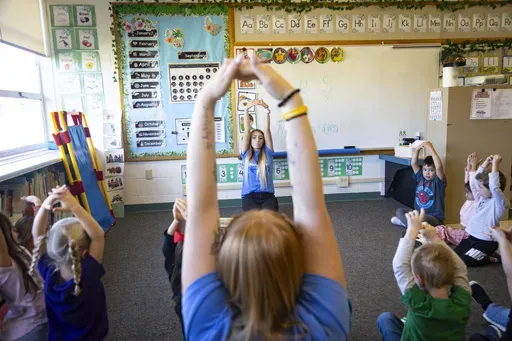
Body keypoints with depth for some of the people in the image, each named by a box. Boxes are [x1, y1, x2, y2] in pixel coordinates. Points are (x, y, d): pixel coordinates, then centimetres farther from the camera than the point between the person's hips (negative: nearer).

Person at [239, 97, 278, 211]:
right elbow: (246, 130, 1)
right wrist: (246, 109, -9)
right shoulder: (246, 154, 11)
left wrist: (267, 110, -10)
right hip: (249, 196, 0)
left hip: (268, 196, 1)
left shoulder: (268, 153, 12)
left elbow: (267, 129, 1)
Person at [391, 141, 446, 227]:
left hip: (434, 218, -7)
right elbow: (413, 163, -4)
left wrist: (431, 149, -28)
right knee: (399, 211, -4)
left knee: (423, 219, -38)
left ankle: (404, 221, -16)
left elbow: (439, 167, -30)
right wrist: (418, 148, -17)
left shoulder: (438, 181, -11)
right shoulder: (421, 178, 5)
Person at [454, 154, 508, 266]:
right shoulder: (481, 197, 7)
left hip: (486, 242, -8)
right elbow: (474, 179, 12)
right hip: (472, 237, 8)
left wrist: (495, 163, -31)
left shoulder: (499, 202, -16)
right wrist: (486, 162, 4)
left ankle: (493, 258, 6)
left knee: (463, 261, -17)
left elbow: (494, 187, -36)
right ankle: (483, 255, 19)